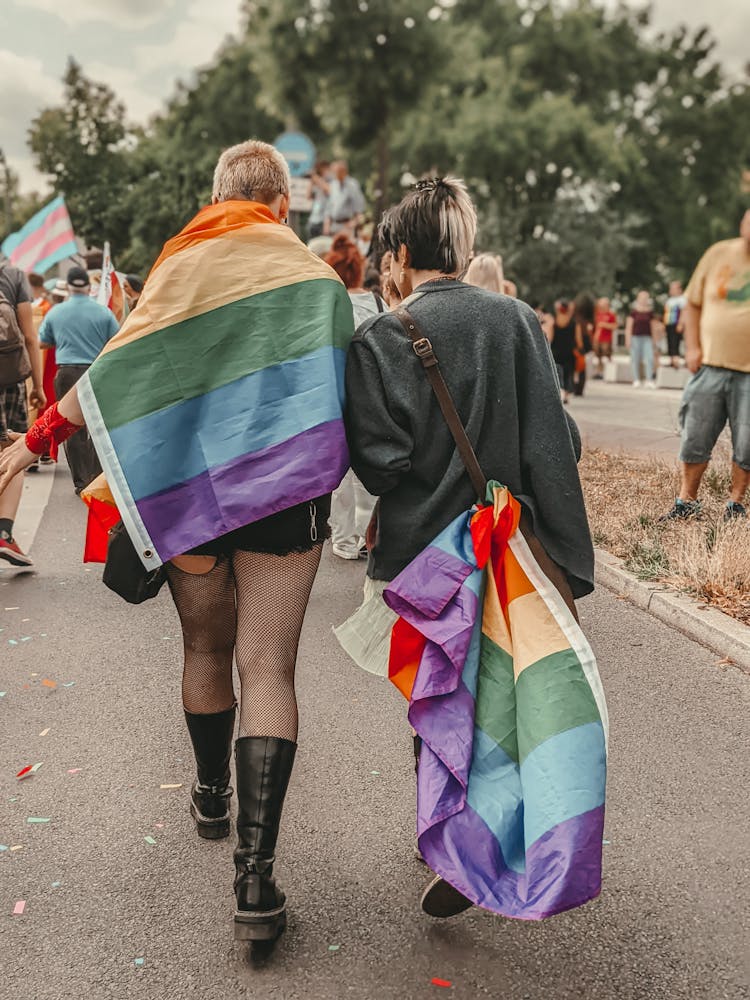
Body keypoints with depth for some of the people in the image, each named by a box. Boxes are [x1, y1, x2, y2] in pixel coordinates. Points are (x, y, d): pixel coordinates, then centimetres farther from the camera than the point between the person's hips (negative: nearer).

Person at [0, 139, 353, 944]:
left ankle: (211, 796, 40)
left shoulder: (187, 260, 2)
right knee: (267, 666, -1)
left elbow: (123, 362, -6)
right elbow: (340, 391, 0)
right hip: (284, 488, -1)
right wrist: (316, 475, 8)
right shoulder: (316, 277, 4)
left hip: (191, 482, 1)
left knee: (206, 649, 19)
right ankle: (255, 875, -8)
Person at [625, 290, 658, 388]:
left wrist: (654, 339, 11)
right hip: (636, 337, -1)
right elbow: (629, 326, 2)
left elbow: (653, 326, 13)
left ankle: (649, 380, -7)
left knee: (650, 358, -10)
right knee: (635, 359, 1)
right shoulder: (633, 312, 2)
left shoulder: (650, 312, 8)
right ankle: (636, 380, 9)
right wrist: (628, 339, -5)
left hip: (647, 337, 1)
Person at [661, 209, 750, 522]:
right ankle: (687, 501, 19)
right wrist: (692, 348, 0)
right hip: (711, 366, 1)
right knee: (695, 439, 6)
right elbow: (693, 304, 11)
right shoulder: (719, 254, 4)